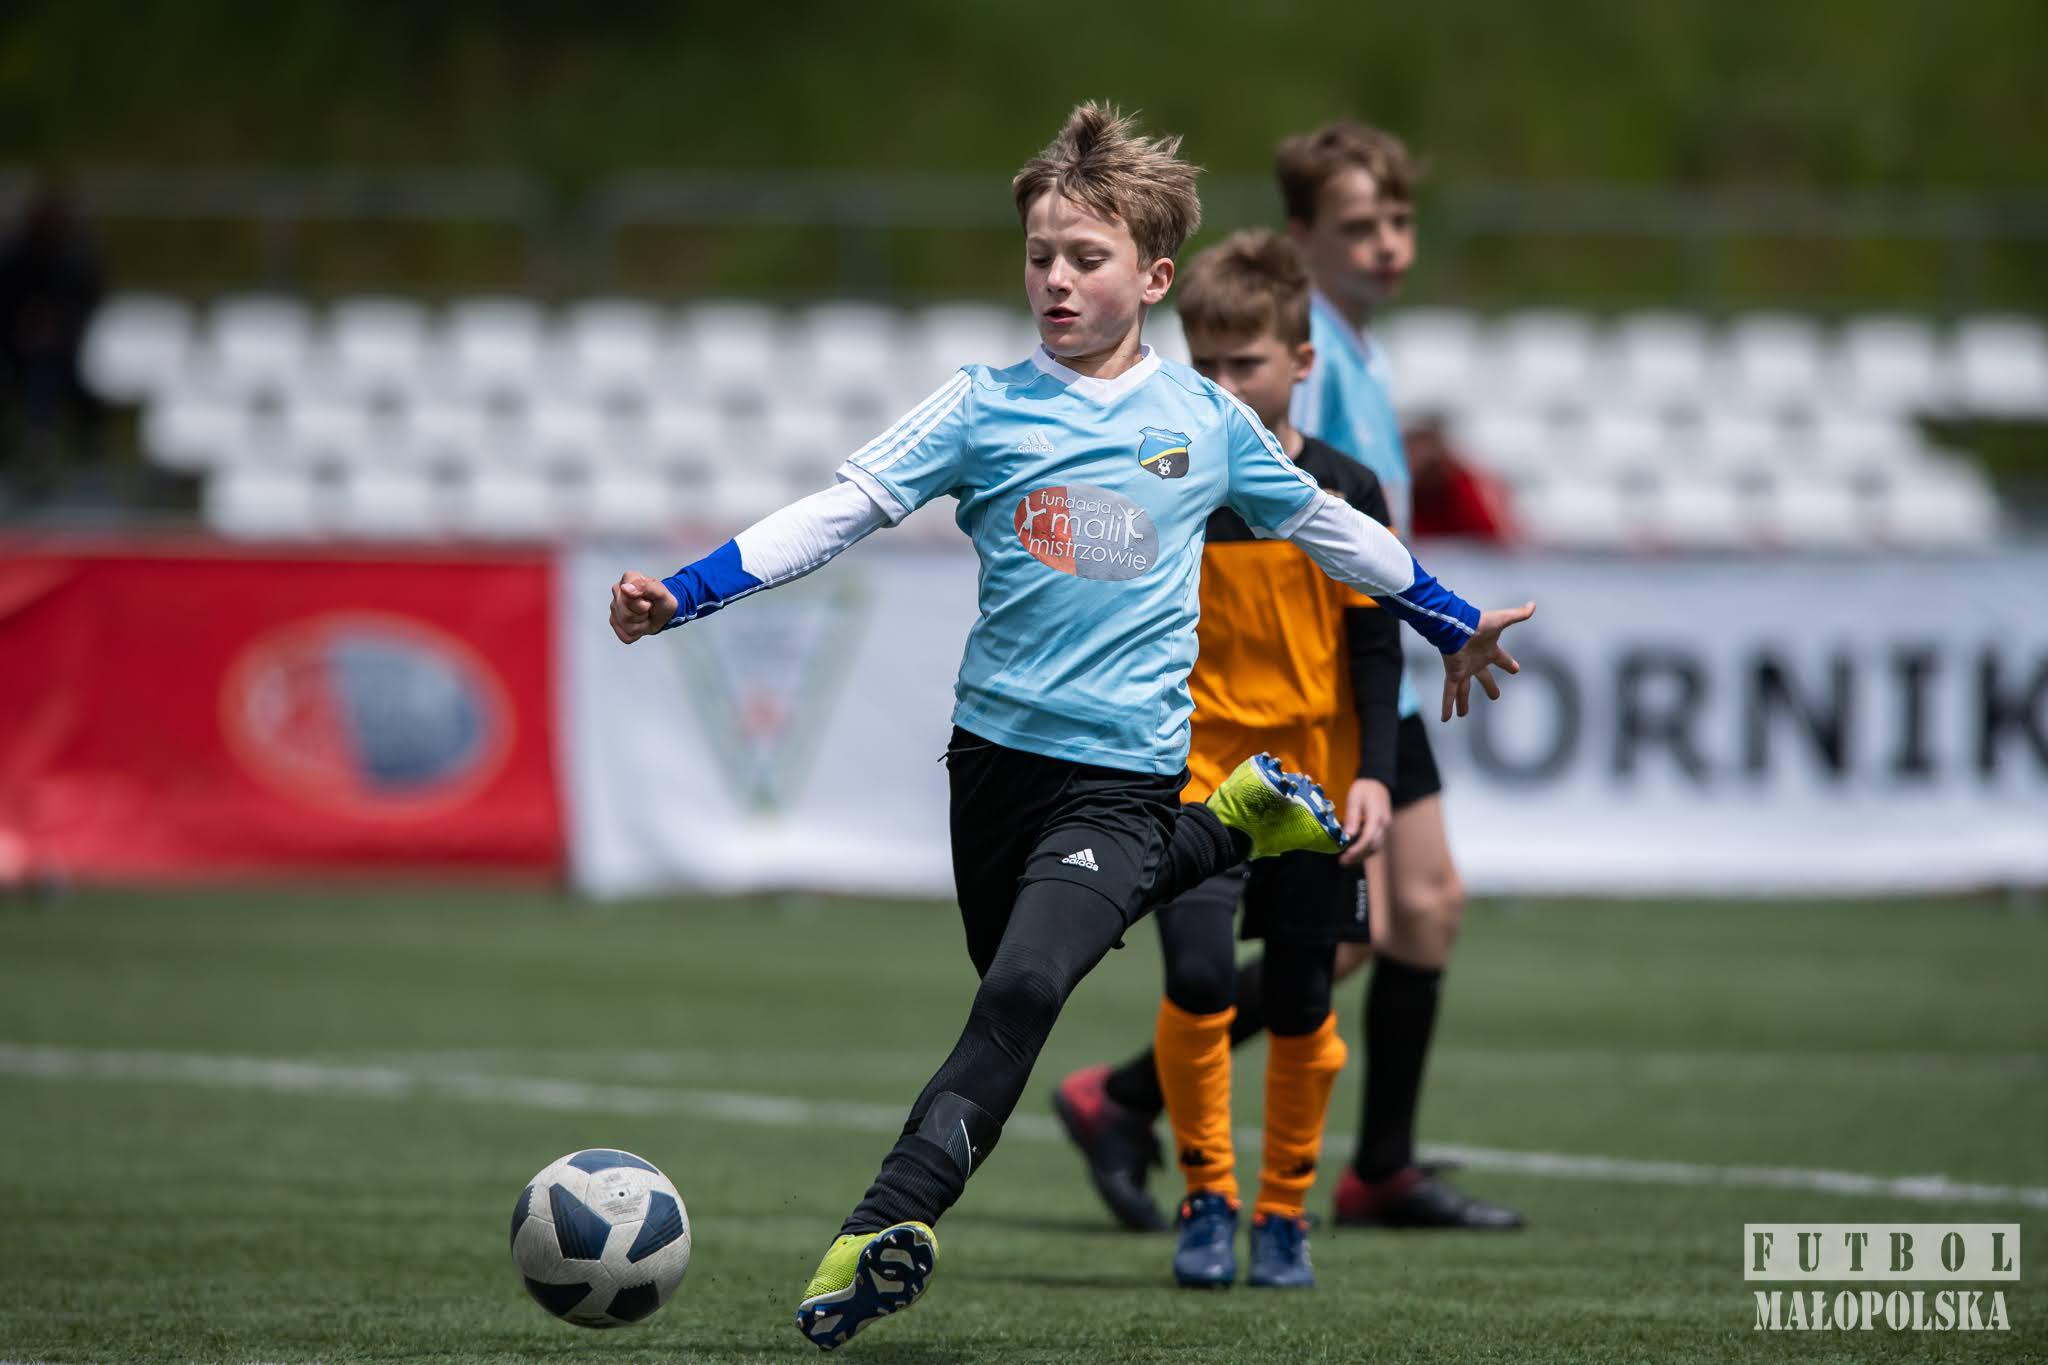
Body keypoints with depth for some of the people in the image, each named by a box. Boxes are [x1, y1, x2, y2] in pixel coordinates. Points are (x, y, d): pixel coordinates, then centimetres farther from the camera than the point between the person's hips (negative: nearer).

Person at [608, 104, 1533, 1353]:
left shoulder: (1205, 420, 3)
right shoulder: (983, 407, 1)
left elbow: (1325, 526, 19)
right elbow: (841, 512, -7)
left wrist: (1453, 623, 27)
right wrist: (679, 596, -19)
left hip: (1125, 770, -3)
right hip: (996, 746, 3)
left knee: (1021, 992, -23)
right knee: (1013, 978, 20)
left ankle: (887, 1225, -29)